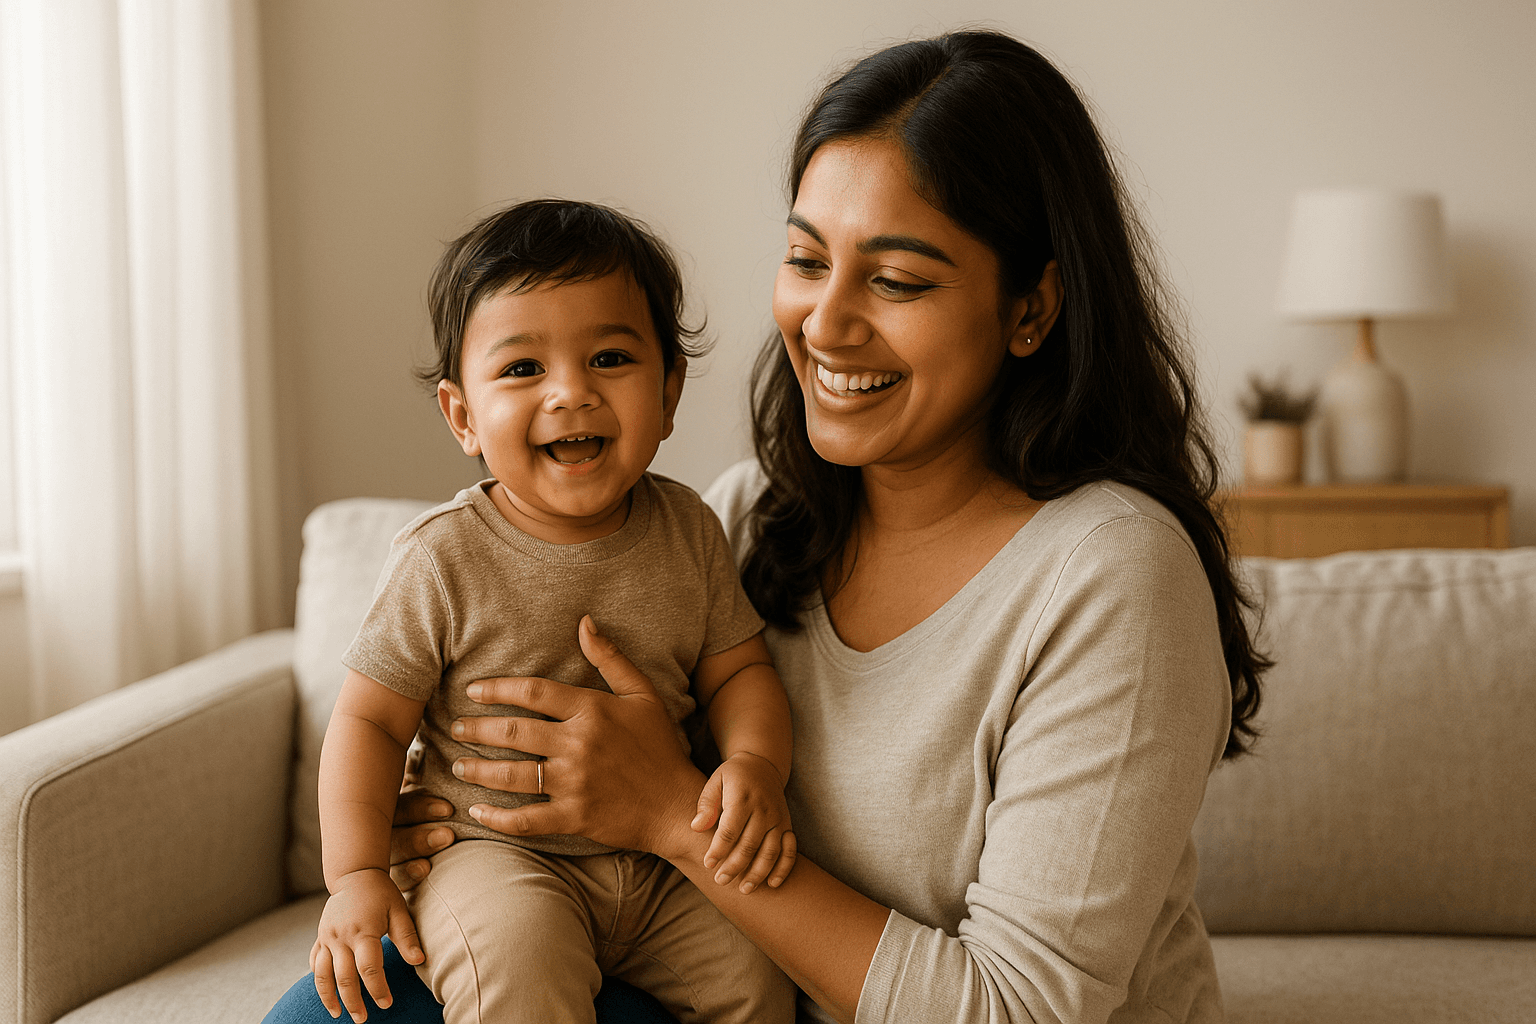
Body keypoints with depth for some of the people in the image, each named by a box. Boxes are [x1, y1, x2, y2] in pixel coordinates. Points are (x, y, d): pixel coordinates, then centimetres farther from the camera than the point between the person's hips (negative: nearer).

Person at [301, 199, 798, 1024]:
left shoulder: (687, 531, -2)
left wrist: (755, 766, -15)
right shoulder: (442, 560, -13)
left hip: (660, 862, 4)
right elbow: (369, 717, -7)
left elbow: (737, 670, 6)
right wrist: (356, 875, -16)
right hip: (498, 855, -4)